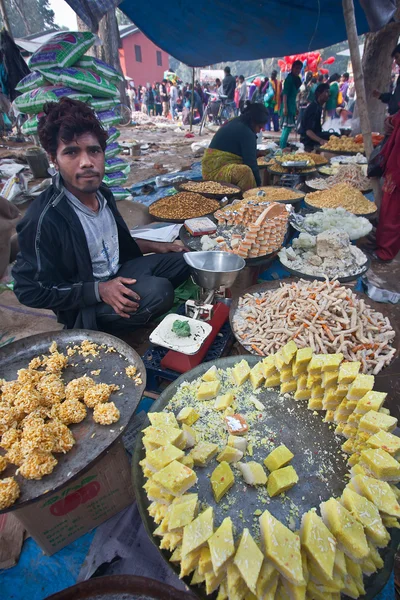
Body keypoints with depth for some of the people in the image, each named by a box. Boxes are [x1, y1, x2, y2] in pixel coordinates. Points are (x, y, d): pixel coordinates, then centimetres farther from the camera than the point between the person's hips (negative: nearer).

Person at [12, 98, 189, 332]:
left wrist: (154, 247, 5)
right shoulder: (44, 219, -25)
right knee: (158, 293, -29)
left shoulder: (102, 192, -4)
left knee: (183, 260, 7)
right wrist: (100, 290, -26)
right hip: (84, 305, -7)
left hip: (117, 273, 8)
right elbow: (32, 291, -18)